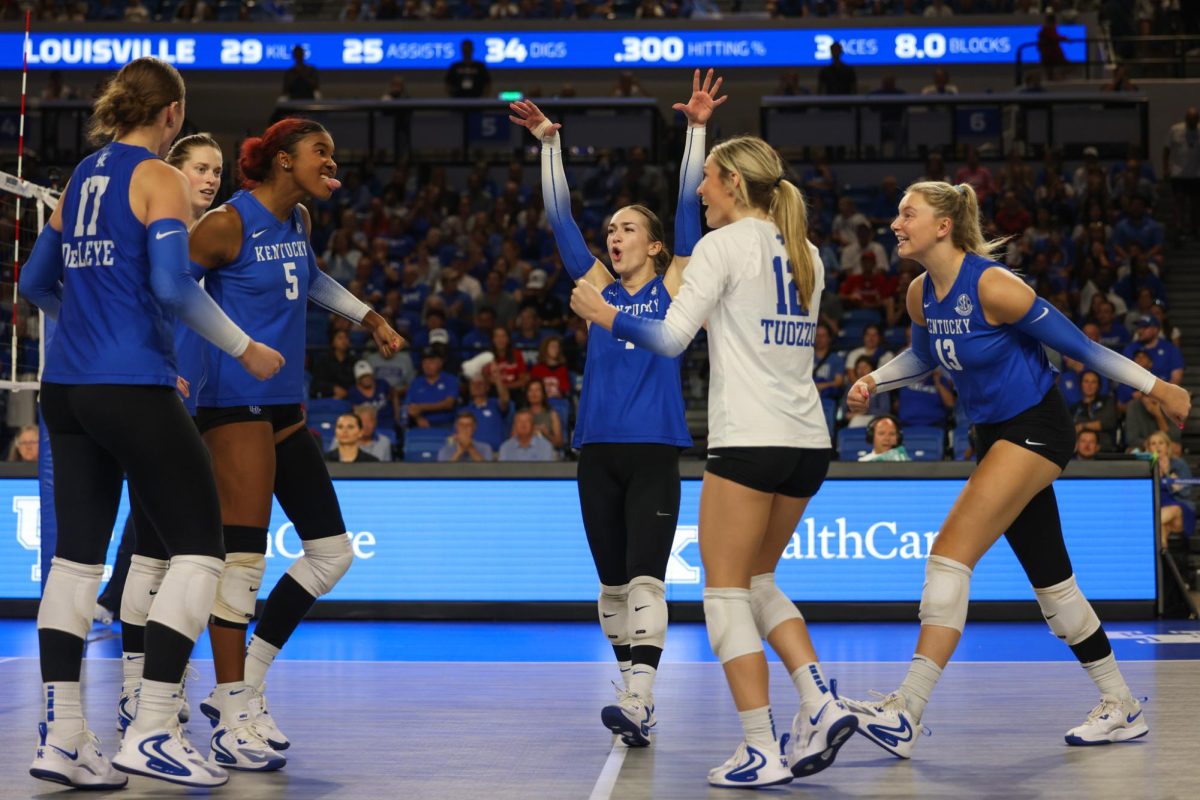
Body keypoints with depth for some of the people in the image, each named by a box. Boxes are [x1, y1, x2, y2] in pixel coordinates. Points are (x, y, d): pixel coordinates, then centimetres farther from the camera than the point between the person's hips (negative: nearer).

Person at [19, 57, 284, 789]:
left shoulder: (84, 176, 15)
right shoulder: (159, 177, -7)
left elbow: (37, 282, 21)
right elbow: (172, 283, -19)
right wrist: (246, 349, -10)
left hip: (68, 385, 8)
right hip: (133, 389, -8)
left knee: (78, 555, 8)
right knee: (200, 547, -1)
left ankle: (62, 735, 6)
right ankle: (152, 733, -6)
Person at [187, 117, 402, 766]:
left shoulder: (298, 220, 13)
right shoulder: (228, 224, -12)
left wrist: (367, 317, 35)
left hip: (285, 408, 9)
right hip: (236, 406, -9)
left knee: (332, 553, 8)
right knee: (242, 560, -10)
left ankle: (242, 689, 15)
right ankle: (232, 724, -4)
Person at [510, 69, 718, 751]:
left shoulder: (673, 285, 4)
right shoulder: (597, 285, 12)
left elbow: (690, 208, -3)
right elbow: (561, 218, 8)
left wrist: (698, 131, -10)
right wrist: (549, 143, 0)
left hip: (655, 451, -5)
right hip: (598, 450, 5)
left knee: (644, 577, -15)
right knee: (612, 580, 9)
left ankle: (639, 707, -23)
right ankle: (634, 685, 21)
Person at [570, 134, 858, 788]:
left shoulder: (724, 244, -6)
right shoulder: (804, 254, 16)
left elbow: (670, 337, -10)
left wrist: (603, 315, 4)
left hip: (749, 440, -7)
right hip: (808, 442, 7)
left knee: (726, 592, 1)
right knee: (758, 582, 19)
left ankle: (761, 751, -3)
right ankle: (821, 704, 1)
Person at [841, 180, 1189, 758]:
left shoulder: (991, 285, -22)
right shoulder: (921, 295, 2)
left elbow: (1074, 342, -15)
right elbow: (922, 356, 23)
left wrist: (1158, 388, -9)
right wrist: (873, 382, 5)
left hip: (1035, 428, -8)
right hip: (995, 435, 8)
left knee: (951, 552, -18)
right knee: (1048, 576, 12)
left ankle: (905, 714, -22)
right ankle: (1120, 708, 25)